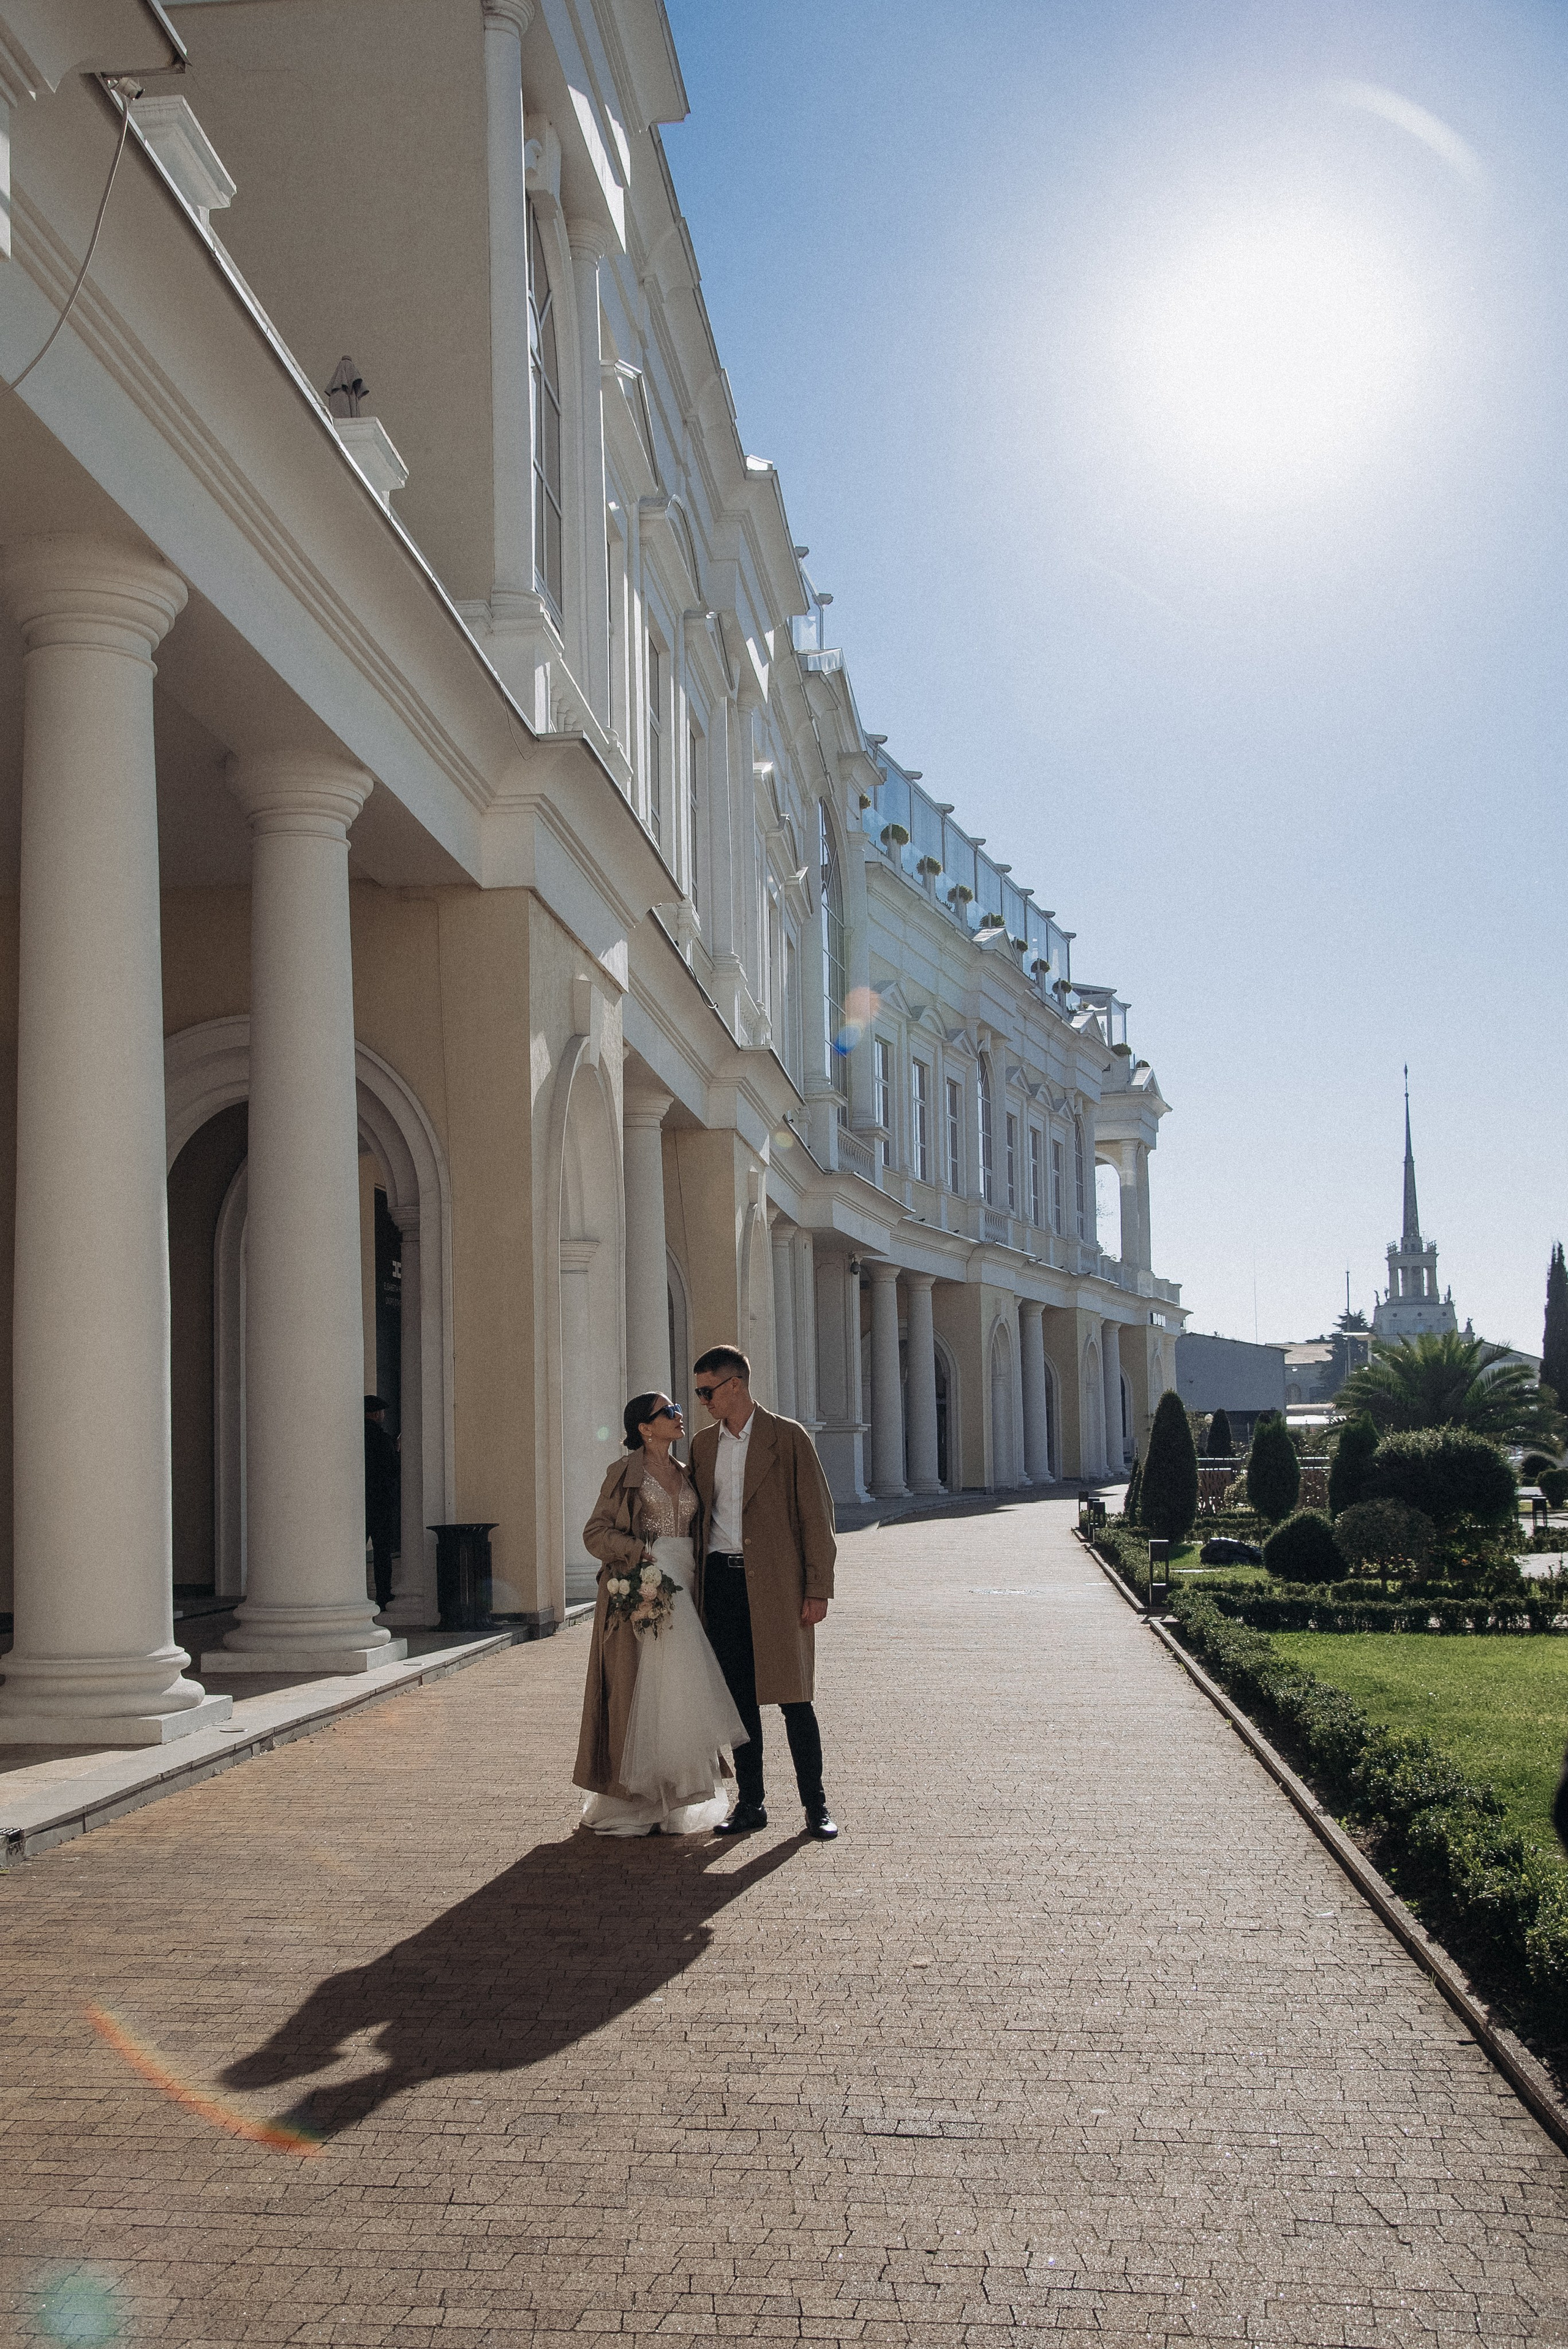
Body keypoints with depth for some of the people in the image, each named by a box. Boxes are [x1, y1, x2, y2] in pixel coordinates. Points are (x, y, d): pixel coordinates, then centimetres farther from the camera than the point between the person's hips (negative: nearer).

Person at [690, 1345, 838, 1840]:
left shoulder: (788, 1438, -3)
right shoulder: (703, 1445, 13)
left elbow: (817, 1515, -4)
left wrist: (817, 1590, -9)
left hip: (777, 1584, -4)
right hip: (721, 1581, 5)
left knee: (793, 1697, -2)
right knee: (738, 1698, 7)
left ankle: (816, 1805, 8)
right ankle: (750, 1803, 16)